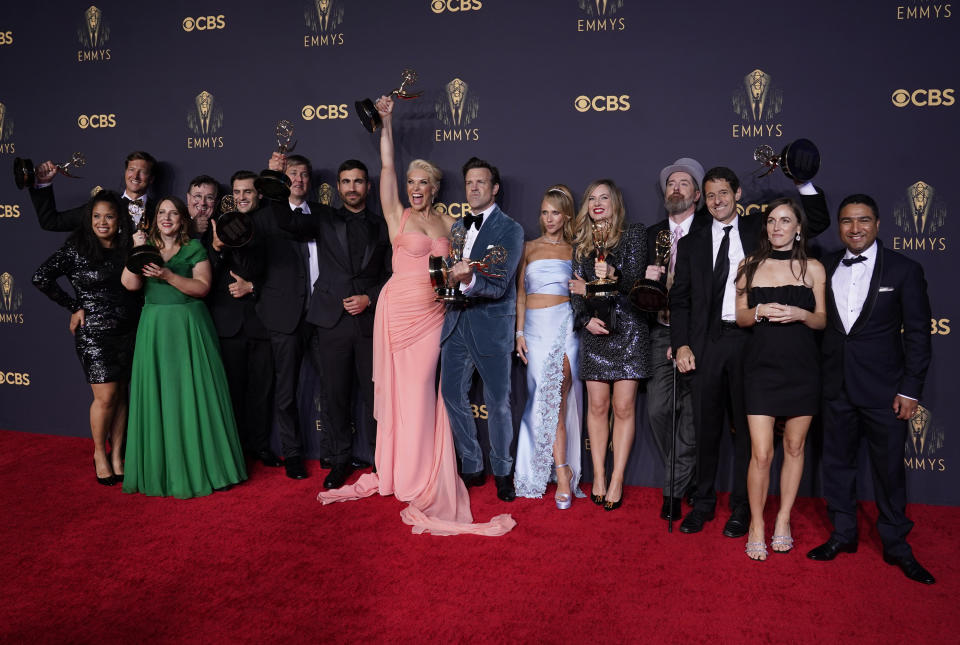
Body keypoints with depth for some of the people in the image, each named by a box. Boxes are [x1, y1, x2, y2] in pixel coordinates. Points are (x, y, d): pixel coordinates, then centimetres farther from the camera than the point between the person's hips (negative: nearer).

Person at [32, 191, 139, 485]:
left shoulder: (128, 248, 7)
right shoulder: (76, 248, -5)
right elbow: (41, 278, -8)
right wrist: (74, 306, -5)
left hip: (127, 331, 4)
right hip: (93, 332, -4)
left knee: (121, 394, 8)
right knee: (106, 396, -4)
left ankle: (117, 453, 20)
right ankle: (99, 453, 17)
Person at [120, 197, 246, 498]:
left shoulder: (194, 248, 4)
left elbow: (202, 287, -7)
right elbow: (130, 284, -2)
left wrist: (167, 275, -17)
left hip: (189, 327, -2)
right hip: (155, 328, 2)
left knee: (194, 393, -1)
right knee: (158, 396, 3)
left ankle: (200, 467, 10)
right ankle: (161, 468, 13)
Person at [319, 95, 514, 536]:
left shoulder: (449, 223, 13)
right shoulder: (397, 215, 5)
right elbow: (386, 167, -2)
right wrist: (386, 123, -6)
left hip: (433, 315, 2)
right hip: (399, 310, -2)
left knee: (422, 390, 2)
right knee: (401, 388, 4)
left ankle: (420, 474, 15)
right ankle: (399, 470, 18)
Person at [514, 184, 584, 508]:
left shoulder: (574, 251, 10)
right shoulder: (529, 247, 12)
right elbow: (521, 293, 10)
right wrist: (519, 332, 3)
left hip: (564, 325, -2)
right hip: (535, 327, 2)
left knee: (555, 396, -12)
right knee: (545, 397, -2)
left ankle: (560, 472, -6)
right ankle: (563, 473, 5)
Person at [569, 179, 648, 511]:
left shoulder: (634, 234, 2)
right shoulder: (581, 243, 12)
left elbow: (635, 279, -8)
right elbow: (576, 288, 7)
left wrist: (614, 276, -29)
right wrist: (585, 318, -9)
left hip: (627, 328, -3)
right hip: (594, 330, 3)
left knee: (623, 407, -2)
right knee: (597, 406, 4)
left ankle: (617, 480, 6)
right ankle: (598, 476, 14)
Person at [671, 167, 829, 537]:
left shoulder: (759, 232, 10)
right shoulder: (692, 244, 13)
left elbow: (818, 222, 9)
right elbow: (680, 299, 9)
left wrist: (803, 182, -2)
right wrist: (681, 345, -2)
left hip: (749, 341, -1)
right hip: (706, 343, 1)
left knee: (745, 427, 6)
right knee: (706, 427, 7)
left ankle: (741, 509, 19)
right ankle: (703, 503, 22)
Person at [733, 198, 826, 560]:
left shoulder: (813, 269, 6)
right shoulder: (750, 266, 7)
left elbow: (822, 320, 8)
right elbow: (740, 317, 7)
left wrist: (799, 314, -13)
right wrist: (759, 311, -14)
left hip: (802, 368, 1)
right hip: (761, 367, -1)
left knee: (794, 447, 9)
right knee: (761, 453, -6)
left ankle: (783, 520, 25)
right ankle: (756, 524, 12)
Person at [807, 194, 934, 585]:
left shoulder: (904, 270, -2)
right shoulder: (826, 268, 6)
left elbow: (917, 334, -3)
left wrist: (910, 390, -8)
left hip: (884, 390, -3)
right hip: (836, 387, 3)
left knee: (890, 469, 7)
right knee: (837, 463, 12)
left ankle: (896, 545, 24)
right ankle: (843, 534, 28)